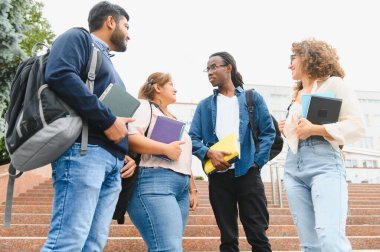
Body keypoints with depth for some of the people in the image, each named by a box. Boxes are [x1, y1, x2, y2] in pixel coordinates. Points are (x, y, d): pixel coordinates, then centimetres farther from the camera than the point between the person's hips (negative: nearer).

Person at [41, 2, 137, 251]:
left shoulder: (108, 64, 32)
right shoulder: (79, 37, 6)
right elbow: (59, 75, -15)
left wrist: (126, 153, 13)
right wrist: (108, 120, -15)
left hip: (113, 160, 9)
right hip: (83, 150, -8)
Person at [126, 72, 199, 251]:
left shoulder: (174, 119, 31)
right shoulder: (145, 106, 5)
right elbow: (129, 138, -14)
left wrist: (192, 188, 23)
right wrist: (166, 148, -14)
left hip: (181, 188, 9)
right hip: (154, 182, -8)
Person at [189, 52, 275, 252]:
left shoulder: (252, 98, 7)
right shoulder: (204, 105, 13)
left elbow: (268, 132, 4)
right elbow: (193, 138, 5)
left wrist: (257, 161, -7)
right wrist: (209, 153, -14)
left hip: (247, 172, -2)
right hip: (218, 176, 2)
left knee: (258, 234, 0)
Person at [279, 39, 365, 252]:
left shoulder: (333, 84, 3)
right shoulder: (297, 95, 23)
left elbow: (357, 126, -6)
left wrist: (314, 130, -13)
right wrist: (287, 131, 11)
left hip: (324, 164, -6)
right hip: (294, 167, 7)